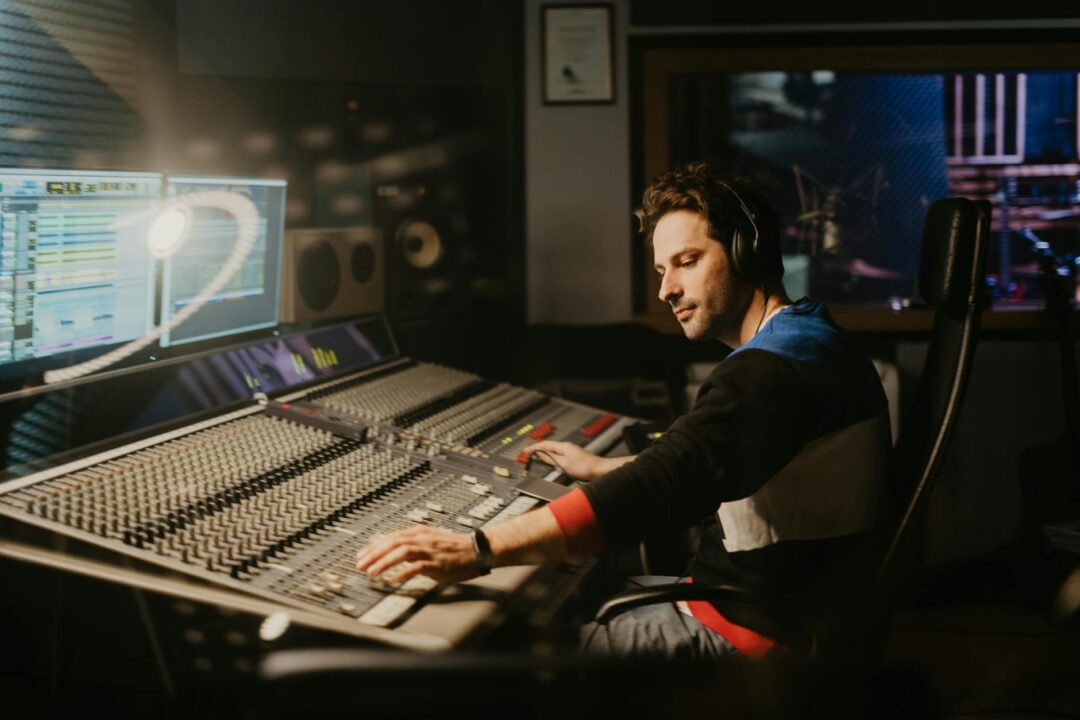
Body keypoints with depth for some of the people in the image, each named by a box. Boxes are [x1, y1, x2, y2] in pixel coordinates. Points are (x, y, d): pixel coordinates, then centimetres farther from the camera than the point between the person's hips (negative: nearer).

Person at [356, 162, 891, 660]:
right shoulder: (816, 343, 11)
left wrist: (476, 551, -40)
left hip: (746, 636, -10)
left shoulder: (768, 373, -24)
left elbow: (656, 491, -37)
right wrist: (599, 469, 32)